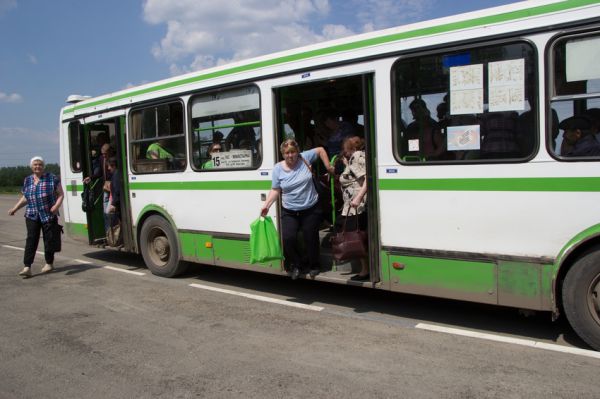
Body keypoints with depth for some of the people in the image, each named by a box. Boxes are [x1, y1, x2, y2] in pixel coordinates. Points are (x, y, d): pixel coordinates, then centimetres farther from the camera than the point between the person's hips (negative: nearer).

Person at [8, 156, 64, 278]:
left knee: (49, 239, 3)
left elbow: (61, 194, 0)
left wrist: (57, 205, -16)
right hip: (32, 216, 3)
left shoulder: (52, 179, -1)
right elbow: (25, 198, 20)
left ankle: (49, 263, 20)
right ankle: (27, 267, -8)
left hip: (49, 215, -3)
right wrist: (15, 208, 12)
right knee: (31, 240, -5)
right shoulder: (27, 180, 12)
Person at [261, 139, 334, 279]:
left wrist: (328, 167, 7)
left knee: (310, 238, 5)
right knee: (288, 238, -15)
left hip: (311, 210, 0)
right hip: (289, 212, 0)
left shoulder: (305, 158, -4)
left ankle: (314, 265, 32)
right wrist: (266, 205, -11)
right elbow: (275, 190, -1)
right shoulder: (278, 168, -3)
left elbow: (320, 150, 10)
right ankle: (296, 264, 13)